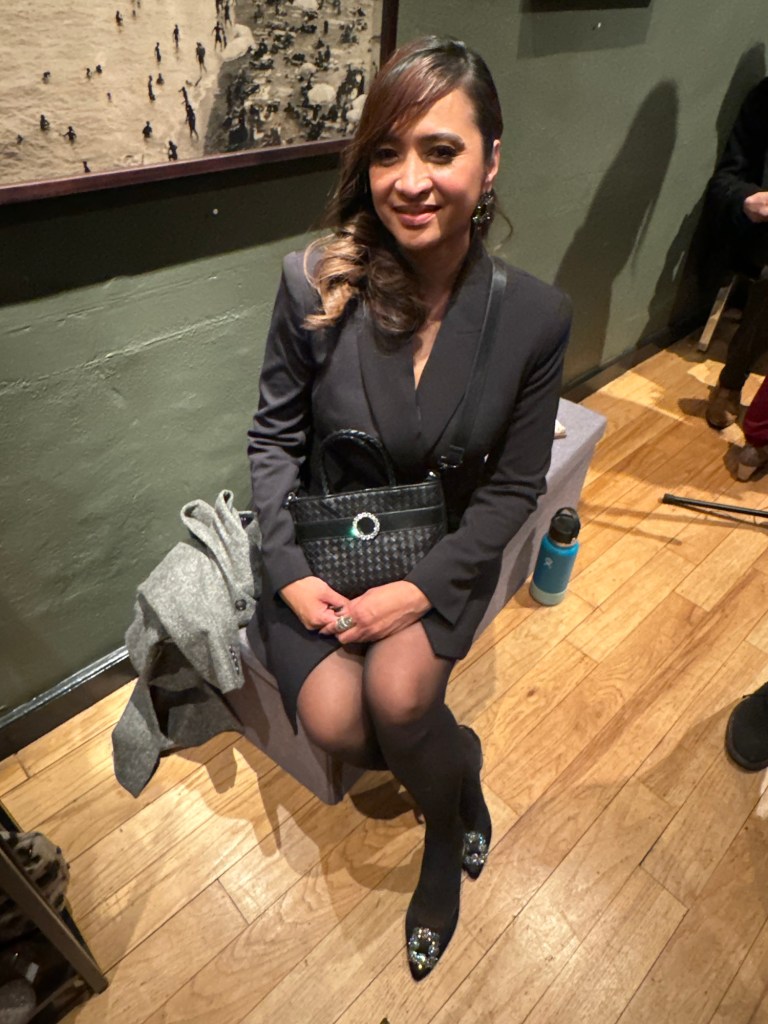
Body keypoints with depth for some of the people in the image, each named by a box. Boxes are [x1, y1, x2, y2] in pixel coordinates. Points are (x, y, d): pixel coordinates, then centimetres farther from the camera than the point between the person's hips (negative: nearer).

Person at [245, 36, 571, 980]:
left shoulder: (534, 315, -12)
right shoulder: (313, 283, -14)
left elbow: (514, 485, -6)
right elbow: (273, 435, -4)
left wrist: (424, 587, -17)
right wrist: (289, 570, -14)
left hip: (445, 550, 0)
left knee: (397, 692, -24)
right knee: (331, 718, -18)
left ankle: (443, 833, 16)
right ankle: (457, 770, 20)